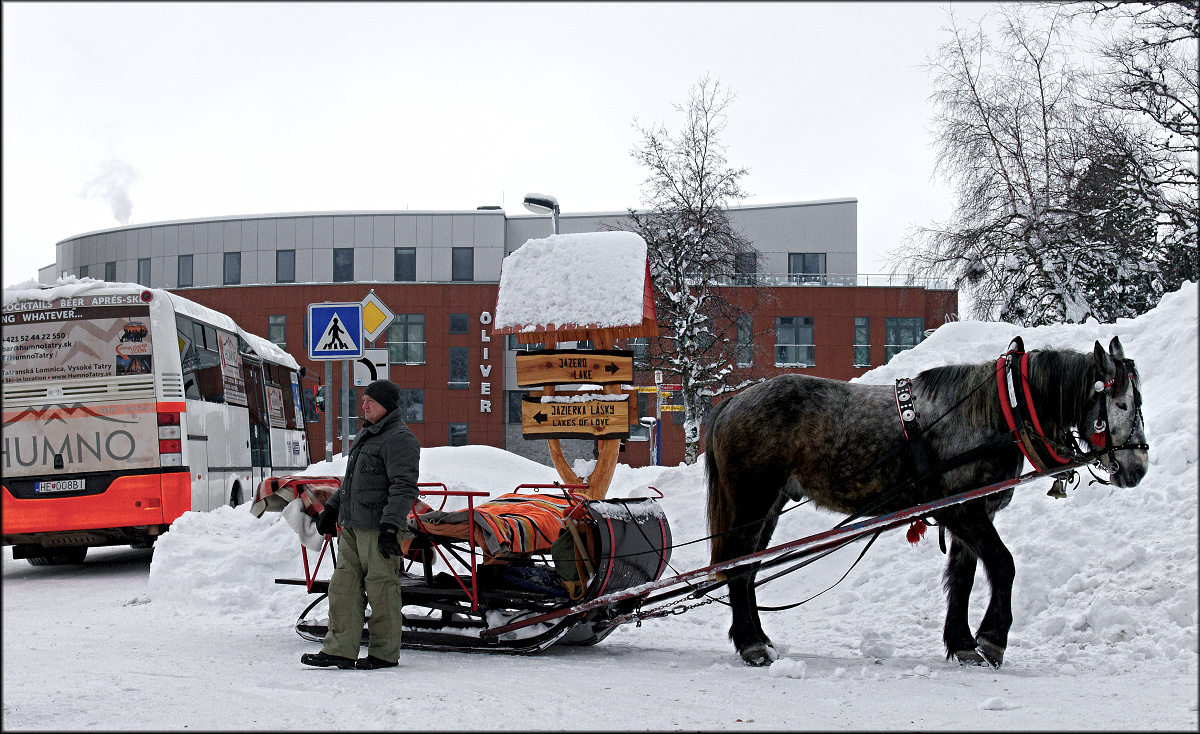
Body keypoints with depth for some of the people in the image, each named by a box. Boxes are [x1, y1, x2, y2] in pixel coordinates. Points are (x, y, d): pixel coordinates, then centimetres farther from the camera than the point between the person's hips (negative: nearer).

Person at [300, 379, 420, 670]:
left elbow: (403, 487, -19)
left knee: (381, 588, -4)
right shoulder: (366, 435, 20)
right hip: (352, 526, 9)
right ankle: (340, 649, 8)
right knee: (344, 586, 6)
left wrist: (390, 526, -25)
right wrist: (331, 508, 30)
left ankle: (385, 654, 4)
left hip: (379, 527, -9)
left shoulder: (399, 439, -11)